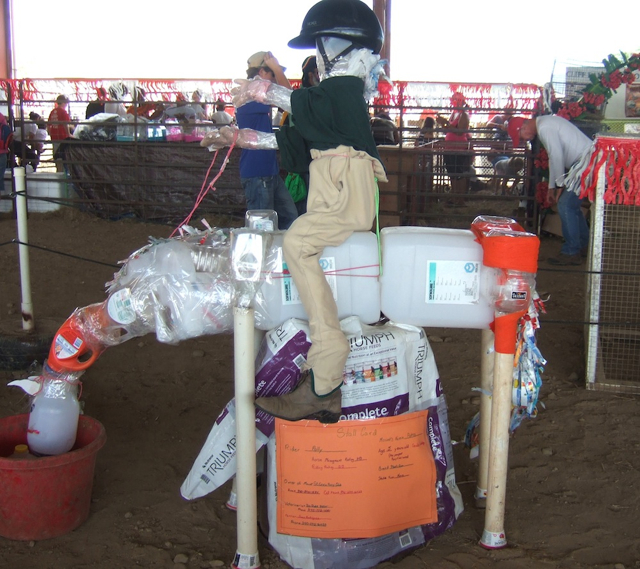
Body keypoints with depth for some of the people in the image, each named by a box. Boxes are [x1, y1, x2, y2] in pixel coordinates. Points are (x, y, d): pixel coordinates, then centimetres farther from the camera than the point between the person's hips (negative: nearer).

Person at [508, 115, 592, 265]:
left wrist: (559, 185, -8)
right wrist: (551, 187, 22)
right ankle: (582, 246, 28)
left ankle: (571, 253, -2)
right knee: (571, 205, 18)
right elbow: (555, 158, 22)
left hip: (586, 162, -10)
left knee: (566, 206, -8)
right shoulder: (545, 123, 17)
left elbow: (556, 157, -17)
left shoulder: (544, 128, -15)